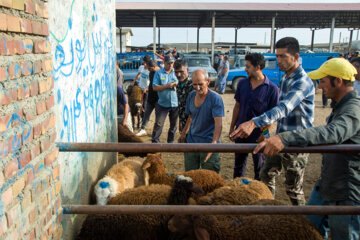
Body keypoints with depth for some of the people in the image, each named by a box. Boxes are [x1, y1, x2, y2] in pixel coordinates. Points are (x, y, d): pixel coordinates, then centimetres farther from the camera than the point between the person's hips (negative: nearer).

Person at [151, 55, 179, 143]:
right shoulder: (159, 73, 1)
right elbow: (155, 87, -7)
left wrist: (177, 84, -12)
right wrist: (167, 86, -17)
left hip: (175, 103, 3)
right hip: (162, 104, -3)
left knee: (174, 124, 12)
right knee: (158, 123, -4)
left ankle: (170, 141, 28)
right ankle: (155, 141, 6)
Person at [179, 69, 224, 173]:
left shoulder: (215, 98, -17)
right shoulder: (191, 95, 2)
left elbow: (218, 124, -26)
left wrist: (214, 143, -38)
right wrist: (184, 133, 17)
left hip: (209, 142, -5)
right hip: (191, 141, 5)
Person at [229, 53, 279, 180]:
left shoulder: (272, 88, -11)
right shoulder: (242, 83, 2)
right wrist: (232, 127, 9)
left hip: (259, 134, -4)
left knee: (260, 167, 11)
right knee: (239, 164, 17)